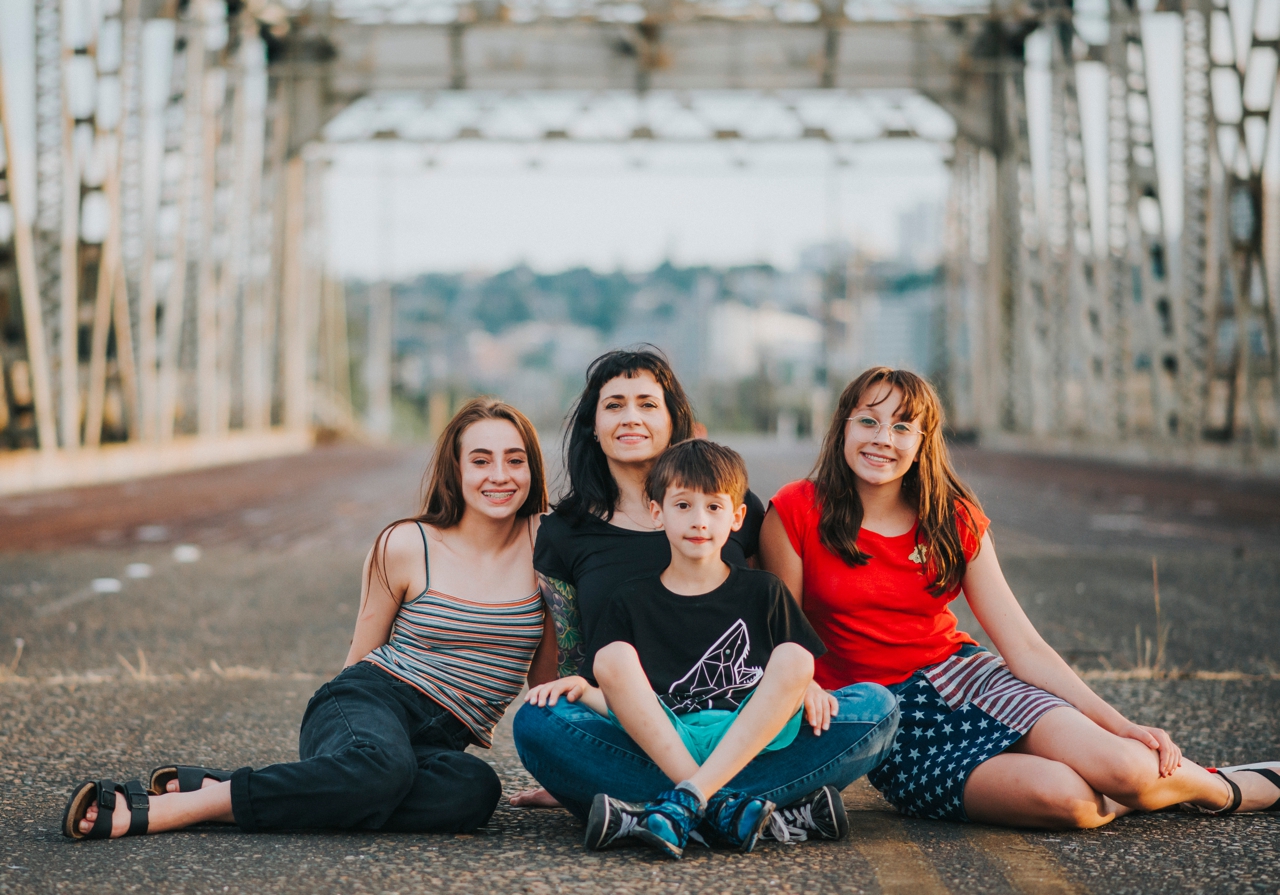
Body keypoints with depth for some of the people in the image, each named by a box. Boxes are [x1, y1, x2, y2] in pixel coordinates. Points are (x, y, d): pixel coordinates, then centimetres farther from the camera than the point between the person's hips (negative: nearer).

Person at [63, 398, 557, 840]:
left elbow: (548, 669, 14)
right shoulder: (406, 546, 1)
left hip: (438, 742, 3)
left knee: (475, 789, -39)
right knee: (382, 764, -43)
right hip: (372, 700, -3)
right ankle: (154, 808, -34)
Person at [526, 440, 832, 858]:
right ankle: (720, 808, -36)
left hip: (752, 741, 0)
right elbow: (617, 700, 8)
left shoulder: (763, 592, 14)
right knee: (613, 656, -22)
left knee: (794, 657, -25)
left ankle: (681, 807, -37)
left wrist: (809, 689, -11)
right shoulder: (630, 602, 14)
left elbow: (797, 670, 11)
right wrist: (584, 691, -12)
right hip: (657, 743, 0)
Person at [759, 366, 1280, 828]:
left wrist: (1120, 725, -9)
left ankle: (1220, 788, 10)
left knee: (1130, 768, -23)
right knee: (1060, 796, -30)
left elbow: (1024, 646, 0)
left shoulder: (956, 521, 2)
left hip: (960, 675, 3)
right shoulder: (797, 513, -8)